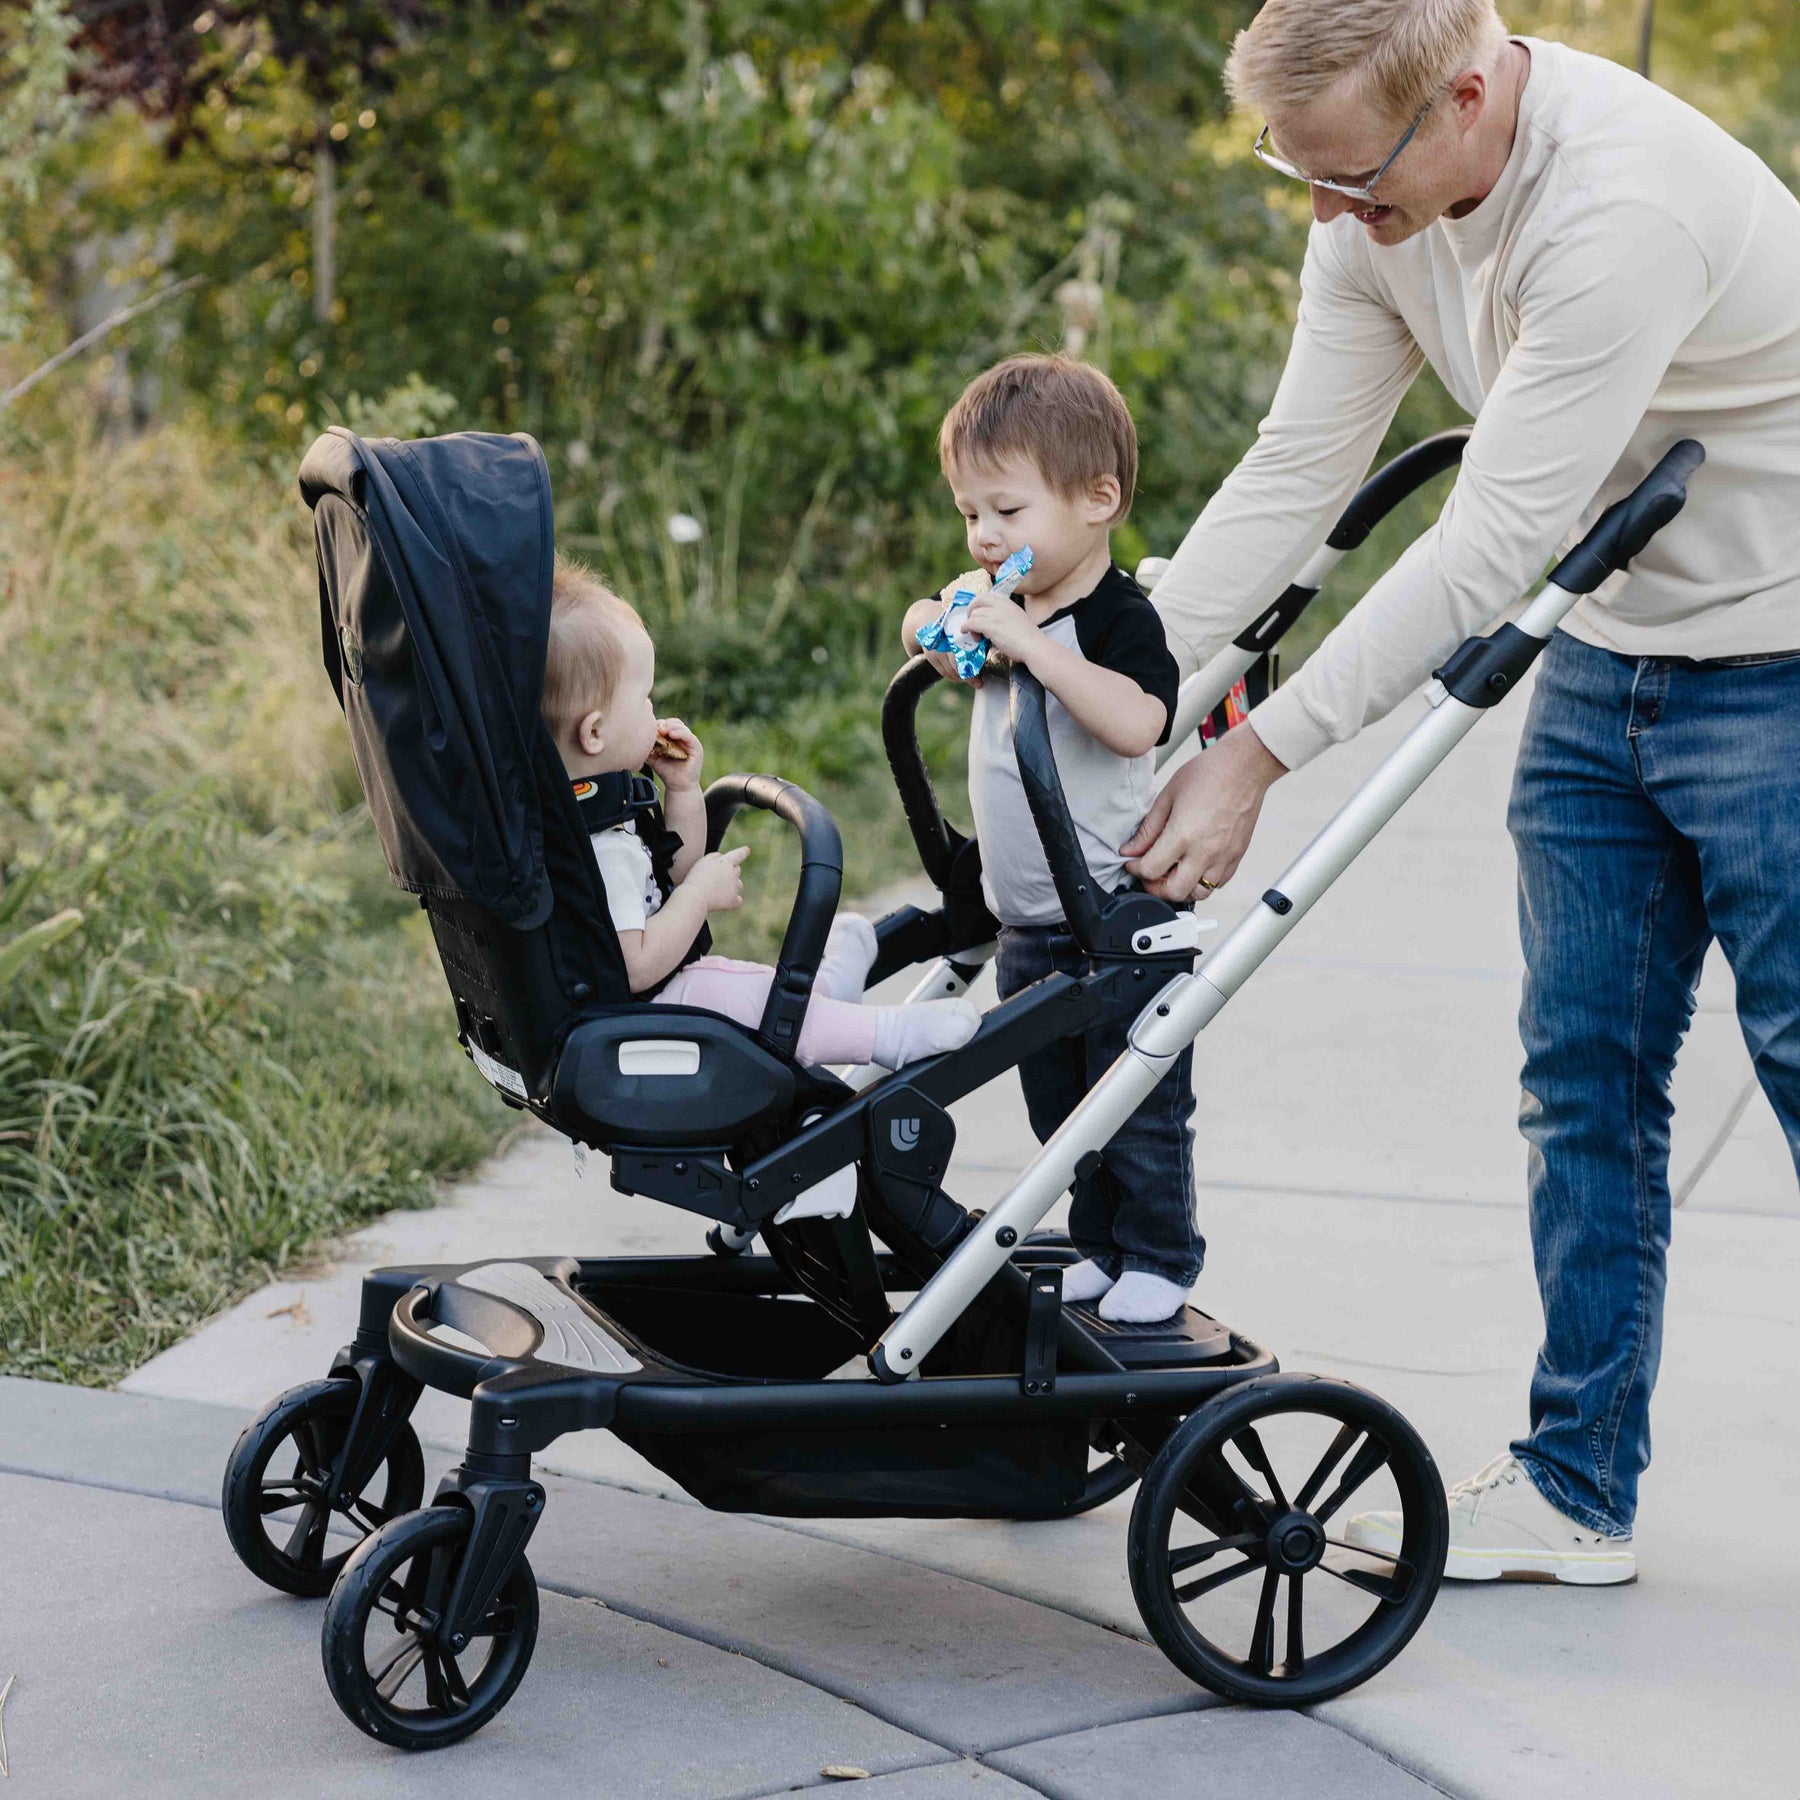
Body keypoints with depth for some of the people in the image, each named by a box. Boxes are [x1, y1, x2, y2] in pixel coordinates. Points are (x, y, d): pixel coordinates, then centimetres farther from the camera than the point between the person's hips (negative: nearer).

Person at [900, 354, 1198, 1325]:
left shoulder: (1120, 617, -18)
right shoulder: (1011, 605, 8)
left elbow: (1137, 721, -37)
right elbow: (935, 644, 28)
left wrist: (1031, 643, -36)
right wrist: (939, 625, 4)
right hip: (1028, 926, 8)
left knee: (1138, 1105, 4)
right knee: (1057, 1104, 17)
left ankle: (1160, 1256, 19)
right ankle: (1099, 1247, 30)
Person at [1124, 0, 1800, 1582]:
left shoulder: (1624, 203, -32)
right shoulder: (1385, 202, -4)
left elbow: (1491, 546, -33)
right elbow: (1297, 471, -1)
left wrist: (1257, 756, -30)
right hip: (1604, 658, 8)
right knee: (1584, 1077, 7)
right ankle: (1577, 1485, 15)